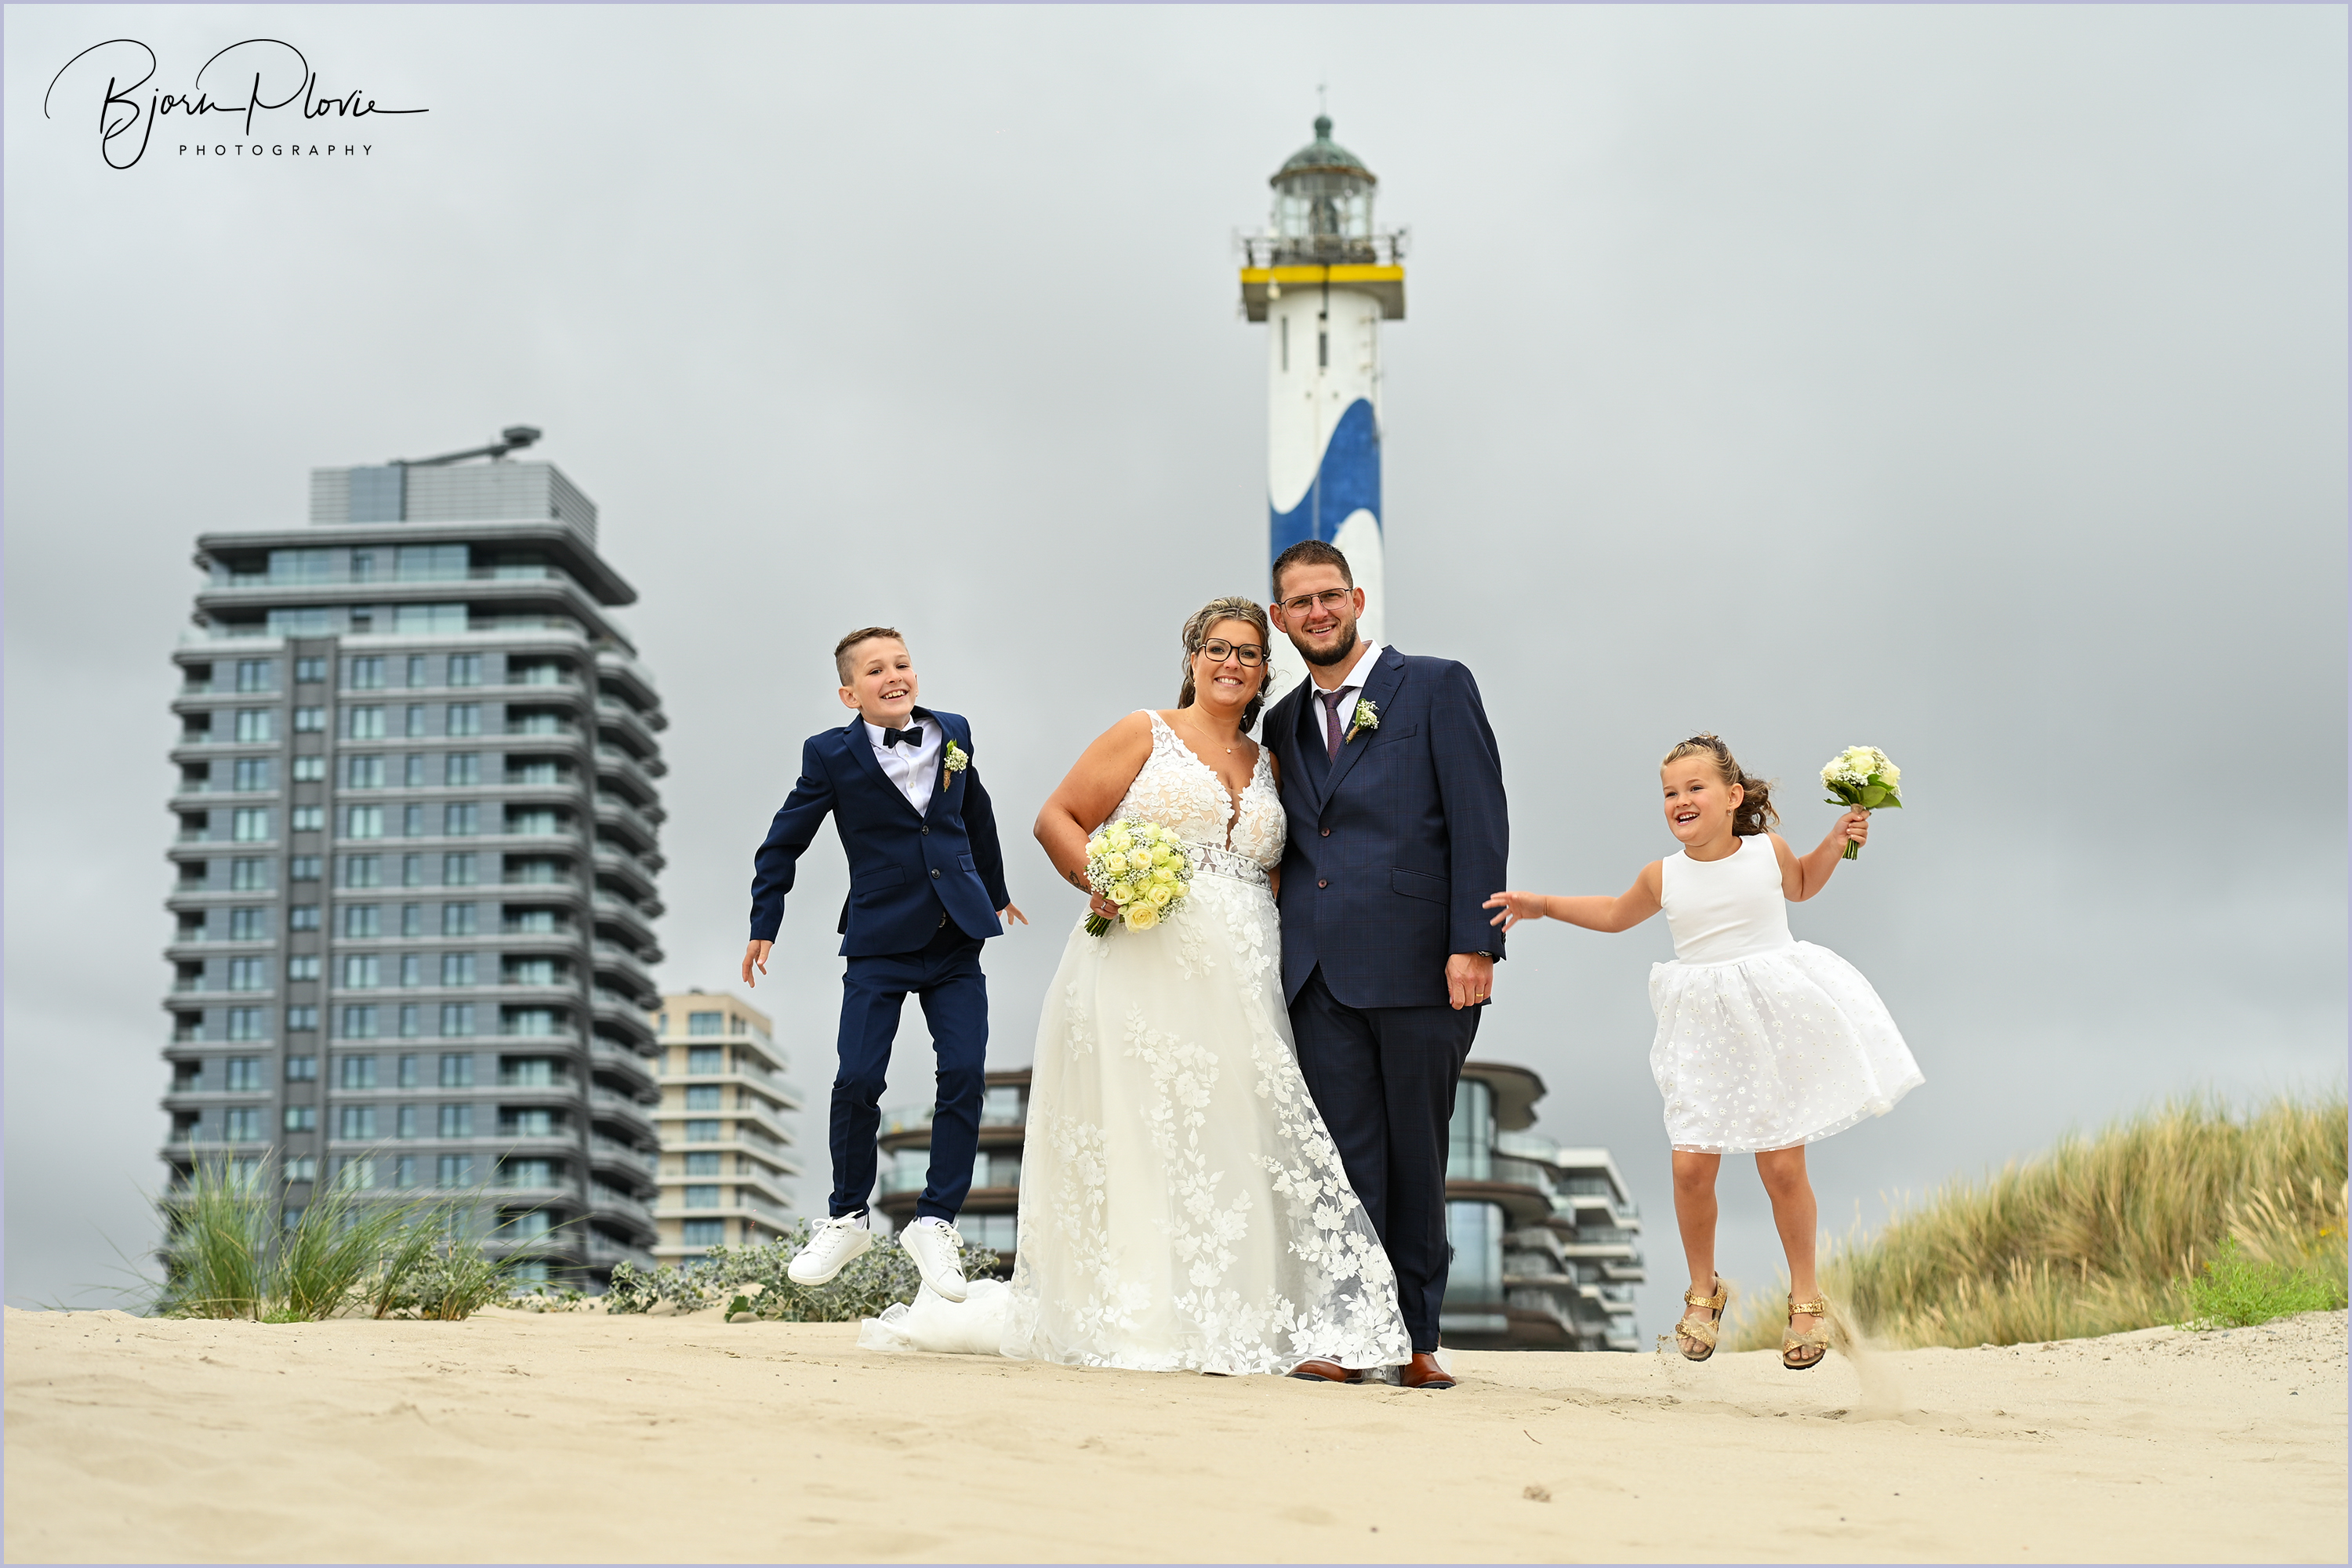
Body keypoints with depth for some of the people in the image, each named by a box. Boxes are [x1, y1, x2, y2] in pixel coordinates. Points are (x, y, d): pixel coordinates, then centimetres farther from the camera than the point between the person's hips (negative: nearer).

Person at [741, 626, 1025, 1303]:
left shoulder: (954, 733, 7)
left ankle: (935, 1222, 5)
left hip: (957, 937, 3)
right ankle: (846, 1219, 14)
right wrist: (764, 926, 4)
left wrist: (996, 892, 33)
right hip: (880, 942, -3)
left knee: (964, 1074, -7)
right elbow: (783, 843, 4)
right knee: (857, 1078, -8)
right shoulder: (831, 755, -3)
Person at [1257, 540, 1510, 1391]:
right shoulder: (1284, 723, 18)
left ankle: (1415, 1337, 12)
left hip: (1418, 967, -4)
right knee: (1345, 1161, 0)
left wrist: (1473, 945, -12)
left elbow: (1480, 818, -4)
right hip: (1321, 974, 4)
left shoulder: (1437, 687, 3)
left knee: (1417, 1161, 4)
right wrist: (1278, 954, 7)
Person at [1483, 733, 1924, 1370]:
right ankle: (1703, 1292, 16)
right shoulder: (1663, 876, 1)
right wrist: (1544, 906, 17)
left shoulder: (1769, 851, -2)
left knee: (1782, 1166, -1)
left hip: (1773, 1023, -1)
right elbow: (1616, 915, 22)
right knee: (1690, 1164, -7)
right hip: (1703, 1033, 2)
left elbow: (1801, 885, 23)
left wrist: (1835, 843, 7)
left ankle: (1806, 1298, 17)